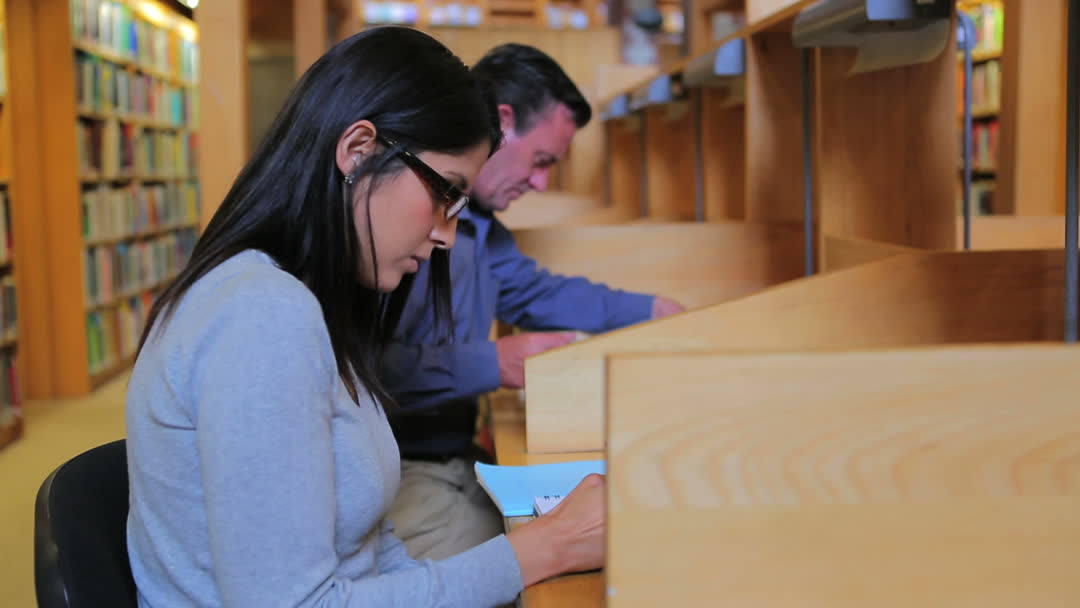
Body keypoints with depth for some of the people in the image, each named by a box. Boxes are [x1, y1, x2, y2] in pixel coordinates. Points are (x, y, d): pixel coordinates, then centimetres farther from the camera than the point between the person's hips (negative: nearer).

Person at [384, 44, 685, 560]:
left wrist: (654, 312, 26)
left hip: (455, 459, 10)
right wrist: (494, 364, -22)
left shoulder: (476, 221, 15)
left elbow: (537, 292, 30)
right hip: (394, 474, -9)